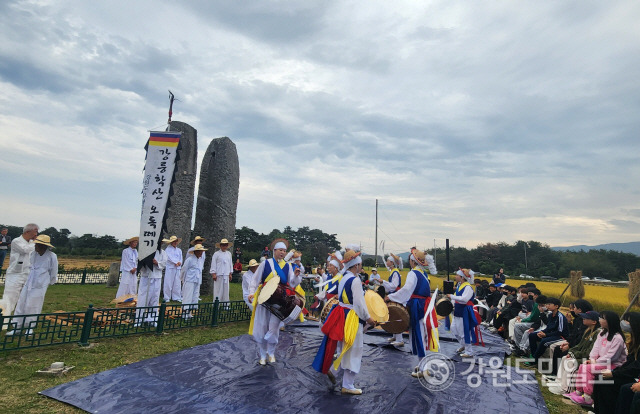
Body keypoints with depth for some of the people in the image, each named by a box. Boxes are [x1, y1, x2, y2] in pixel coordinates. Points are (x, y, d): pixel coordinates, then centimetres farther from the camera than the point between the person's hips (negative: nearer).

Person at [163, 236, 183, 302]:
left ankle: (177, 297, 9)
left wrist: (178, 263, -8)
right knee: (168, 283, -3)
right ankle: (167, 298, 5)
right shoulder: (168, 249, 2)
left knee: (177, 284, 4)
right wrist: (177, 262, -12)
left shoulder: (179, 250, 18)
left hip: (177, 269, 5)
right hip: (169, 268, -5)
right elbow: (170, 257, -10)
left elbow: (180, 259, 12)